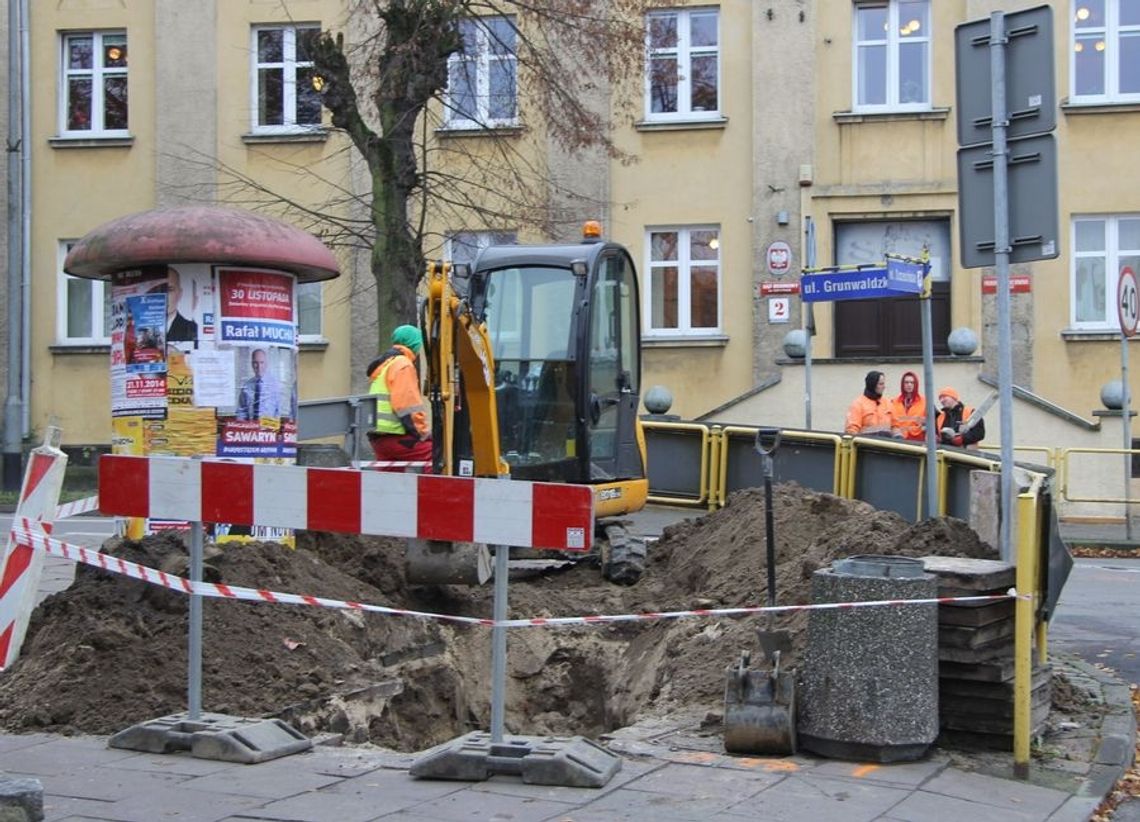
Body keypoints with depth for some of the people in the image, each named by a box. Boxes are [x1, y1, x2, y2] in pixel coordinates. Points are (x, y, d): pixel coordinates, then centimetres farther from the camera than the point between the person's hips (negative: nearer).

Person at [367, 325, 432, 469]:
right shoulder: (403, 365, -7)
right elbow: (408, 406, -15)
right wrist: (423, 433, -10)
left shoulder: (380, 367, 23)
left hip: (377, 438, 10)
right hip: (396, 438, -10)